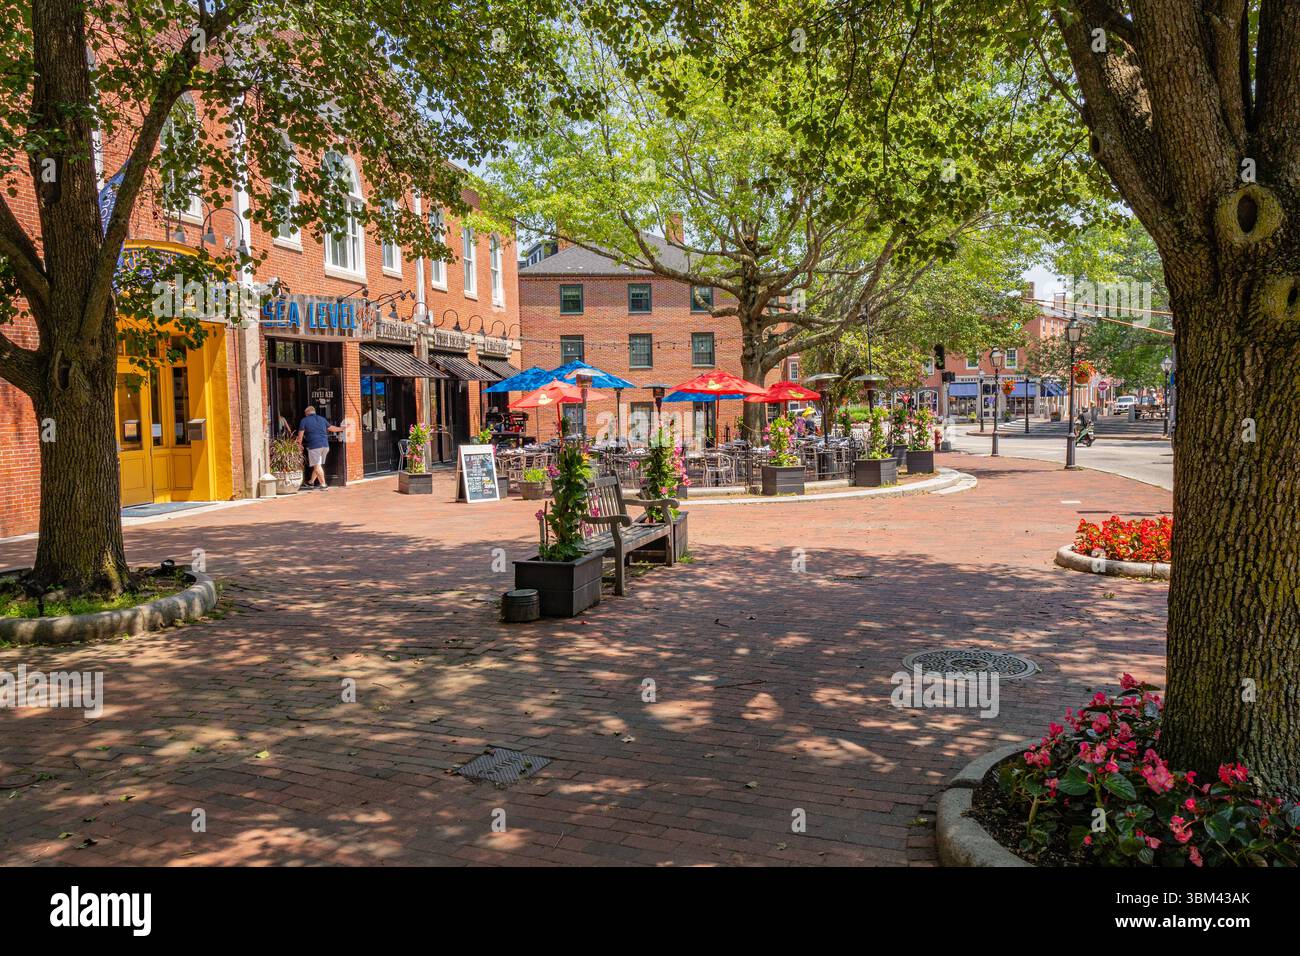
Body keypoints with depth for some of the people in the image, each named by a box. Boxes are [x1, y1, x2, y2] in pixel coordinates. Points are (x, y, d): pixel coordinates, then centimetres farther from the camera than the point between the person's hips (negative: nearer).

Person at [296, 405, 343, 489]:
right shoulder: (322, 418, 15)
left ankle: (323, 484, -6)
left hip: (314, 446, -6)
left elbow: (300, 435, 0)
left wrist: (299, 444, 12)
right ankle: (311, 482, 25)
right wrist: (341, 429, 39)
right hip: (325, 445, 6)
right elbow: (331, 428, 24)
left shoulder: (304, 420, 2)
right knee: (317, 465, 15)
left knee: (317, 466, -2)